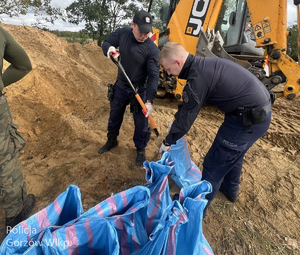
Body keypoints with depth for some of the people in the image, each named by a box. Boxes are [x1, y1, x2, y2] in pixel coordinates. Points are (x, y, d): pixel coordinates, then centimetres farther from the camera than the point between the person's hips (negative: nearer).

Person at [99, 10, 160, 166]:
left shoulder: (152, 49, -22)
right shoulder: (122, 33, -11)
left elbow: (154, 76, -26)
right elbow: (106, 43, 4)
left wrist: (149, 100, -34)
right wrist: (109, 49, -22)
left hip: (139, 90, -4)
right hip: (120, 86, 4)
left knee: (141, 122, 5)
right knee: (114, 115, 19)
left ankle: (140, 149, 29)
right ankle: (112, 140, 45)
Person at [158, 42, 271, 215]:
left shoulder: (199, 77, -22)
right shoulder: (203, 65, 8)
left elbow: (186, 117, -14)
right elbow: (188, 105, 18)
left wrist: (168, 142, 0)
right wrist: (176, 119, 24)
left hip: (248, 118, -10)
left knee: (214, 165, 3)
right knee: (234, 154, 28)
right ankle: (230, 190, 51)